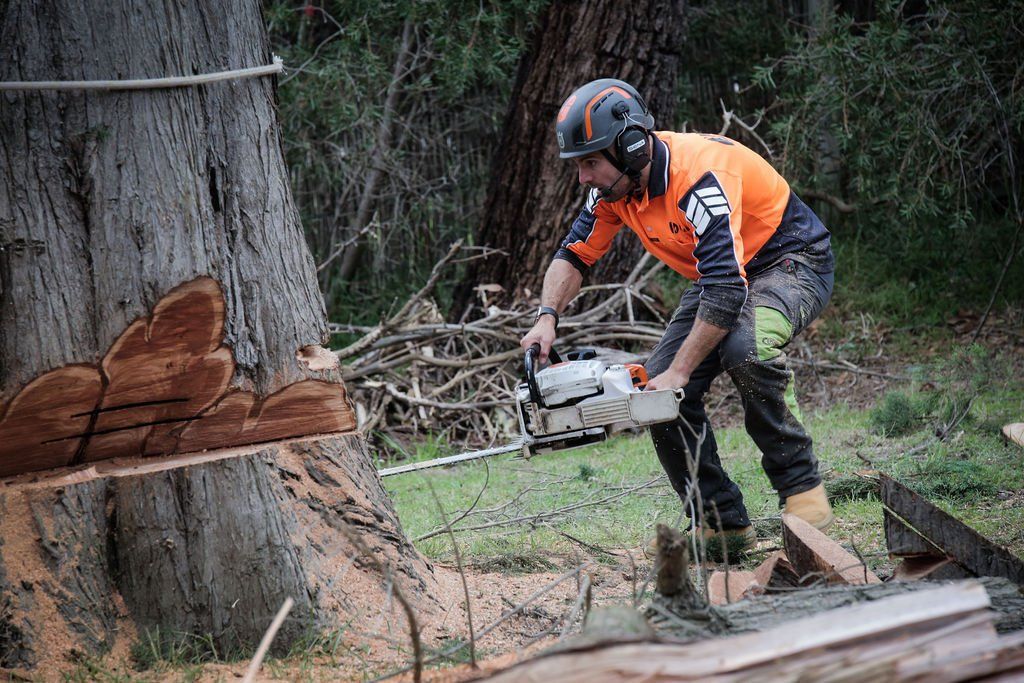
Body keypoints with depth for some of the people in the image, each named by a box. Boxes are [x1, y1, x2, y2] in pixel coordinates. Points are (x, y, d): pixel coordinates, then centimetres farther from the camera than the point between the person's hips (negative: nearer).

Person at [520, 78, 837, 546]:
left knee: (744, 348, -38)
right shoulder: (616, 183, -8)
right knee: (658, 394, -7)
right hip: (720, 275, 8)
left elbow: (726, 290, -40)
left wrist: (678, 373, -38)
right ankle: (723, 523, 3)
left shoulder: (698, 176, -34)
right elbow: (574, 255, 4)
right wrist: (547, 317, -15)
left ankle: (803, 490, -22)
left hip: (793, 263, -8)